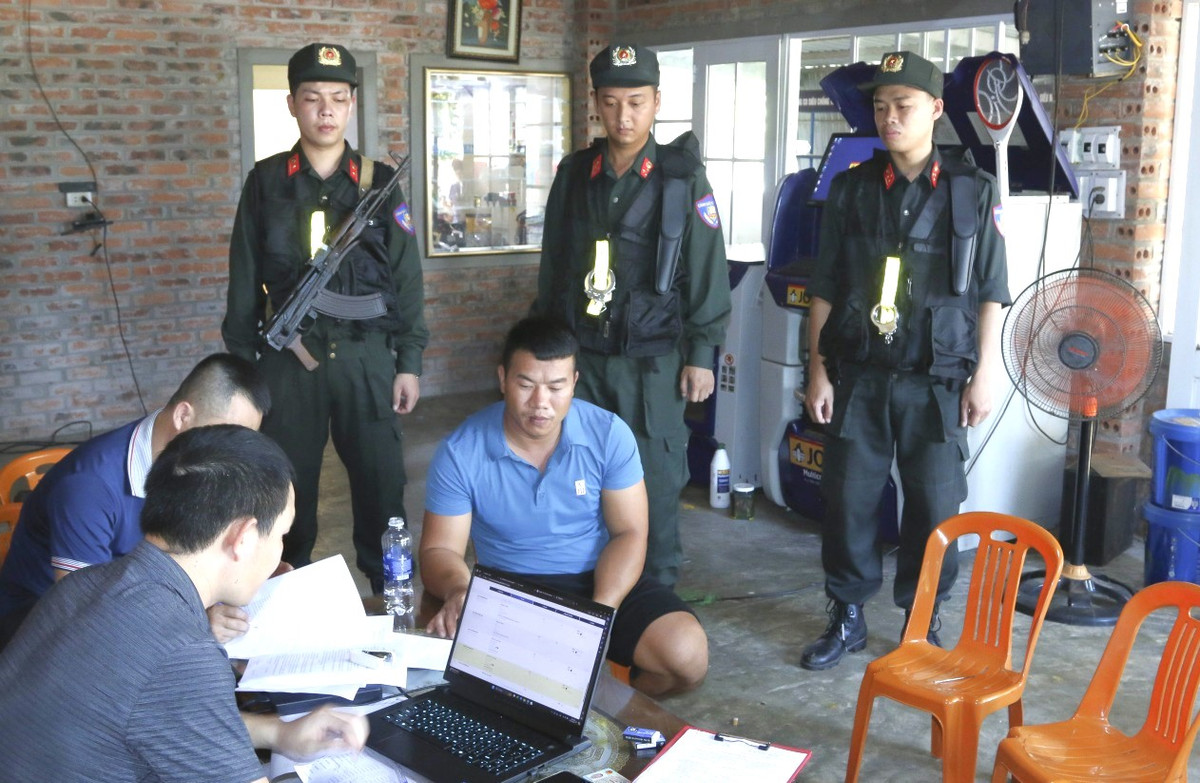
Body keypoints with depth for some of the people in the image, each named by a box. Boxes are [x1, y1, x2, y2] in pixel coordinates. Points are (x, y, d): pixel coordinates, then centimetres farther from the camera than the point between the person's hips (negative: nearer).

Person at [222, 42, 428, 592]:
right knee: (289, 479, 8)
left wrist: (409, 362, 1)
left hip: (366, 354, 0)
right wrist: (241, 360, 5)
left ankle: (390, 588, 19)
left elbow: (406, 277, 4)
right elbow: (245, 279, 7)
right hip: (289, 356, 1)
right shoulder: (266, 181, 4)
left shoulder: (379, 182, 3)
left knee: (381, 478, 3)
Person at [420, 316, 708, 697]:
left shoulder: (609, 434, -9)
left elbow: (628, 533, -6)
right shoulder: (461, 452, -11)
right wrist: (458, 591, -32)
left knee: (687, 654, -23)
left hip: (602, 581, 1)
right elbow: (440, 549, -7)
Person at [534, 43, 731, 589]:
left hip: (653, 360, -3)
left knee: (656, 480, 2)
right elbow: (552, 264, 13)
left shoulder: (683, 178, -4)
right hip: (581, 355, 3)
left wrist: (701, 355, -5)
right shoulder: (574, 173, 6)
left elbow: (708, 271, -3)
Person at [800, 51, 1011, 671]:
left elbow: (990, 294, 2)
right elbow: (825, 289, 6)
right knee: (848, 499, 5)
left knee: (935, 506, 2)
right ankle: (847, 618, 22)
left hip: (937, 382, -1)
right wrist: (818, 371, 2)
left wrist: (983, 376, -2)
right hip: (857, 378, 2)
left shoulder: (973, 191, 0)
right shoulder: (851, 189, 4)